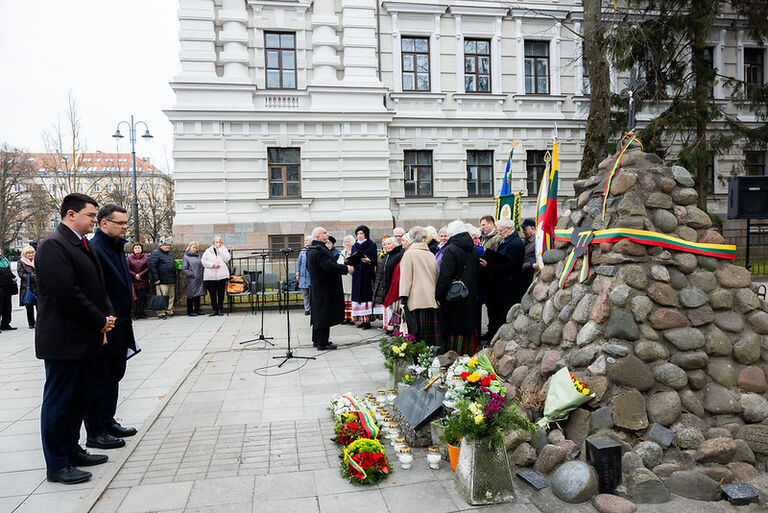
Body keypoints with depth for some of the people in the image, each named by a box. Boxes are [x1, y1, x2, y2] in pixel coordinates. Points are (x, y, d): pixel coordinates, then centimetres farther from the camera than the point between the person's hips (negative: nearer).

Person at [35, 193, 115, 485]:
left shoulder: (82, 245, 14)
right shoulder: (53, 246, -16)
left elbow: (97, 287, 18)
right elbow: (67, 294, -23)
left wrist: (107, 315, 2)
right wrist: (100, 321, -14)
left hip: (85, 339, 9)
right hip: (64, 340, -9)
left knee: (78, 399, 18)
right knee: (59, 402, 3)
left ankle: (71, 450, 32)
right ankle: (57, 466, 14)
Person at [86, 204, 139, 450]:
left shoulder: (118, 247, 13)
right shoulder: (93, 249, -17)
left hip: (120, 327, 10)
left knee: (113, 377, 19)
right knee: (98, 381, 2)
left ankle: (108, 423, 32)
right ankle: (95, 434, 14)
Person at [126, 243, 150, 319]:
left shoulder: (146, 257, 8)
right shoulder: (129, 258, 6)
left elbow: (148, 268, 0)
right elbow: (127, 269, -1)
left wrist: (140, 275, -9)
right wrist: (135, 275, -12)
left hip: (143, 281, 1)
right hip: (133, 281, -1)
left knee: (143, 297, 2)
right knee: (134, 298, -1)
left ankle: (142, 312, 10)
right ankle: (135, 313, 5)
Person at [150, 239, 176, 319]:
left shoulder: (169, 254, 20)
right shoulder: (156, 253, -6)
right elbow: (152, 266, -14)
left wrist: (174, 279, 23)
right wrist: (156, 279, -18)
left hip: (171, 281, 8)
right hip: (162, 281, -8)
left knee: (171, 297, 10)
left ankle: (169, 311, 19)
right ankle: (161, 313, -1)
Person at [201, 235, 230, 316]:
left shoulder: (224, 250, 10)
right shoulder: (208, 251, 9)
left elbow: (227, 259, -6)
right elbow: (204, 261, 3)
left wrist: (220, 249, -6)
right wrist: (212, 265, -11)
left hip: (222, 275, 0)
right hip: (210, 276, 0)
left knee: (221, 294, 2)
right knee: (212, 294, 4)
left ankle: (220, 309, 13)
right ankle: (215, 310, 13)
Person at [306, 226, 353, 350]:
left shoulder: (310, 250, 13)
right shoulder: (320, 250, -21)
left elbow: (308, 267, 24)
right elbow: (329, 266, -29)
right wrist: (346, 268, -18)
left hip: (316, 287, 11)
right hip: (325, 288, -11)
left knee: (318, 314, 17)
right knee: (324, 315, -4)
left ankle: (316, 340, 27)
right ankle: (322, 343, 2)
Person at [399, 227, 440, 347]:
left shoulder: (409, 254, -4)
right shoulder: (431, 255, 11)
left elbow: (405, 278, -6)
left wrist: (403, 299, -5)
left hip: (416, 300, -5)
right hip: (432, 299, 5)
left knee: (417, 334, -4)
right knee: (431, 332, 7)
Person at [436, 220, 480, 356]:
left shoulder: (451, 250, -15)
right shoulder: (473, 249, 7)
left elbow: (445, 275, -19)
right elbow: (477, 272, 14)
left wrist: (438, 296, -14)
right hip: (471, 297, 7)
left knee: (454, 330, 1)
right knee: (470, 327, 13)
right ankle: (470, 353, 22)